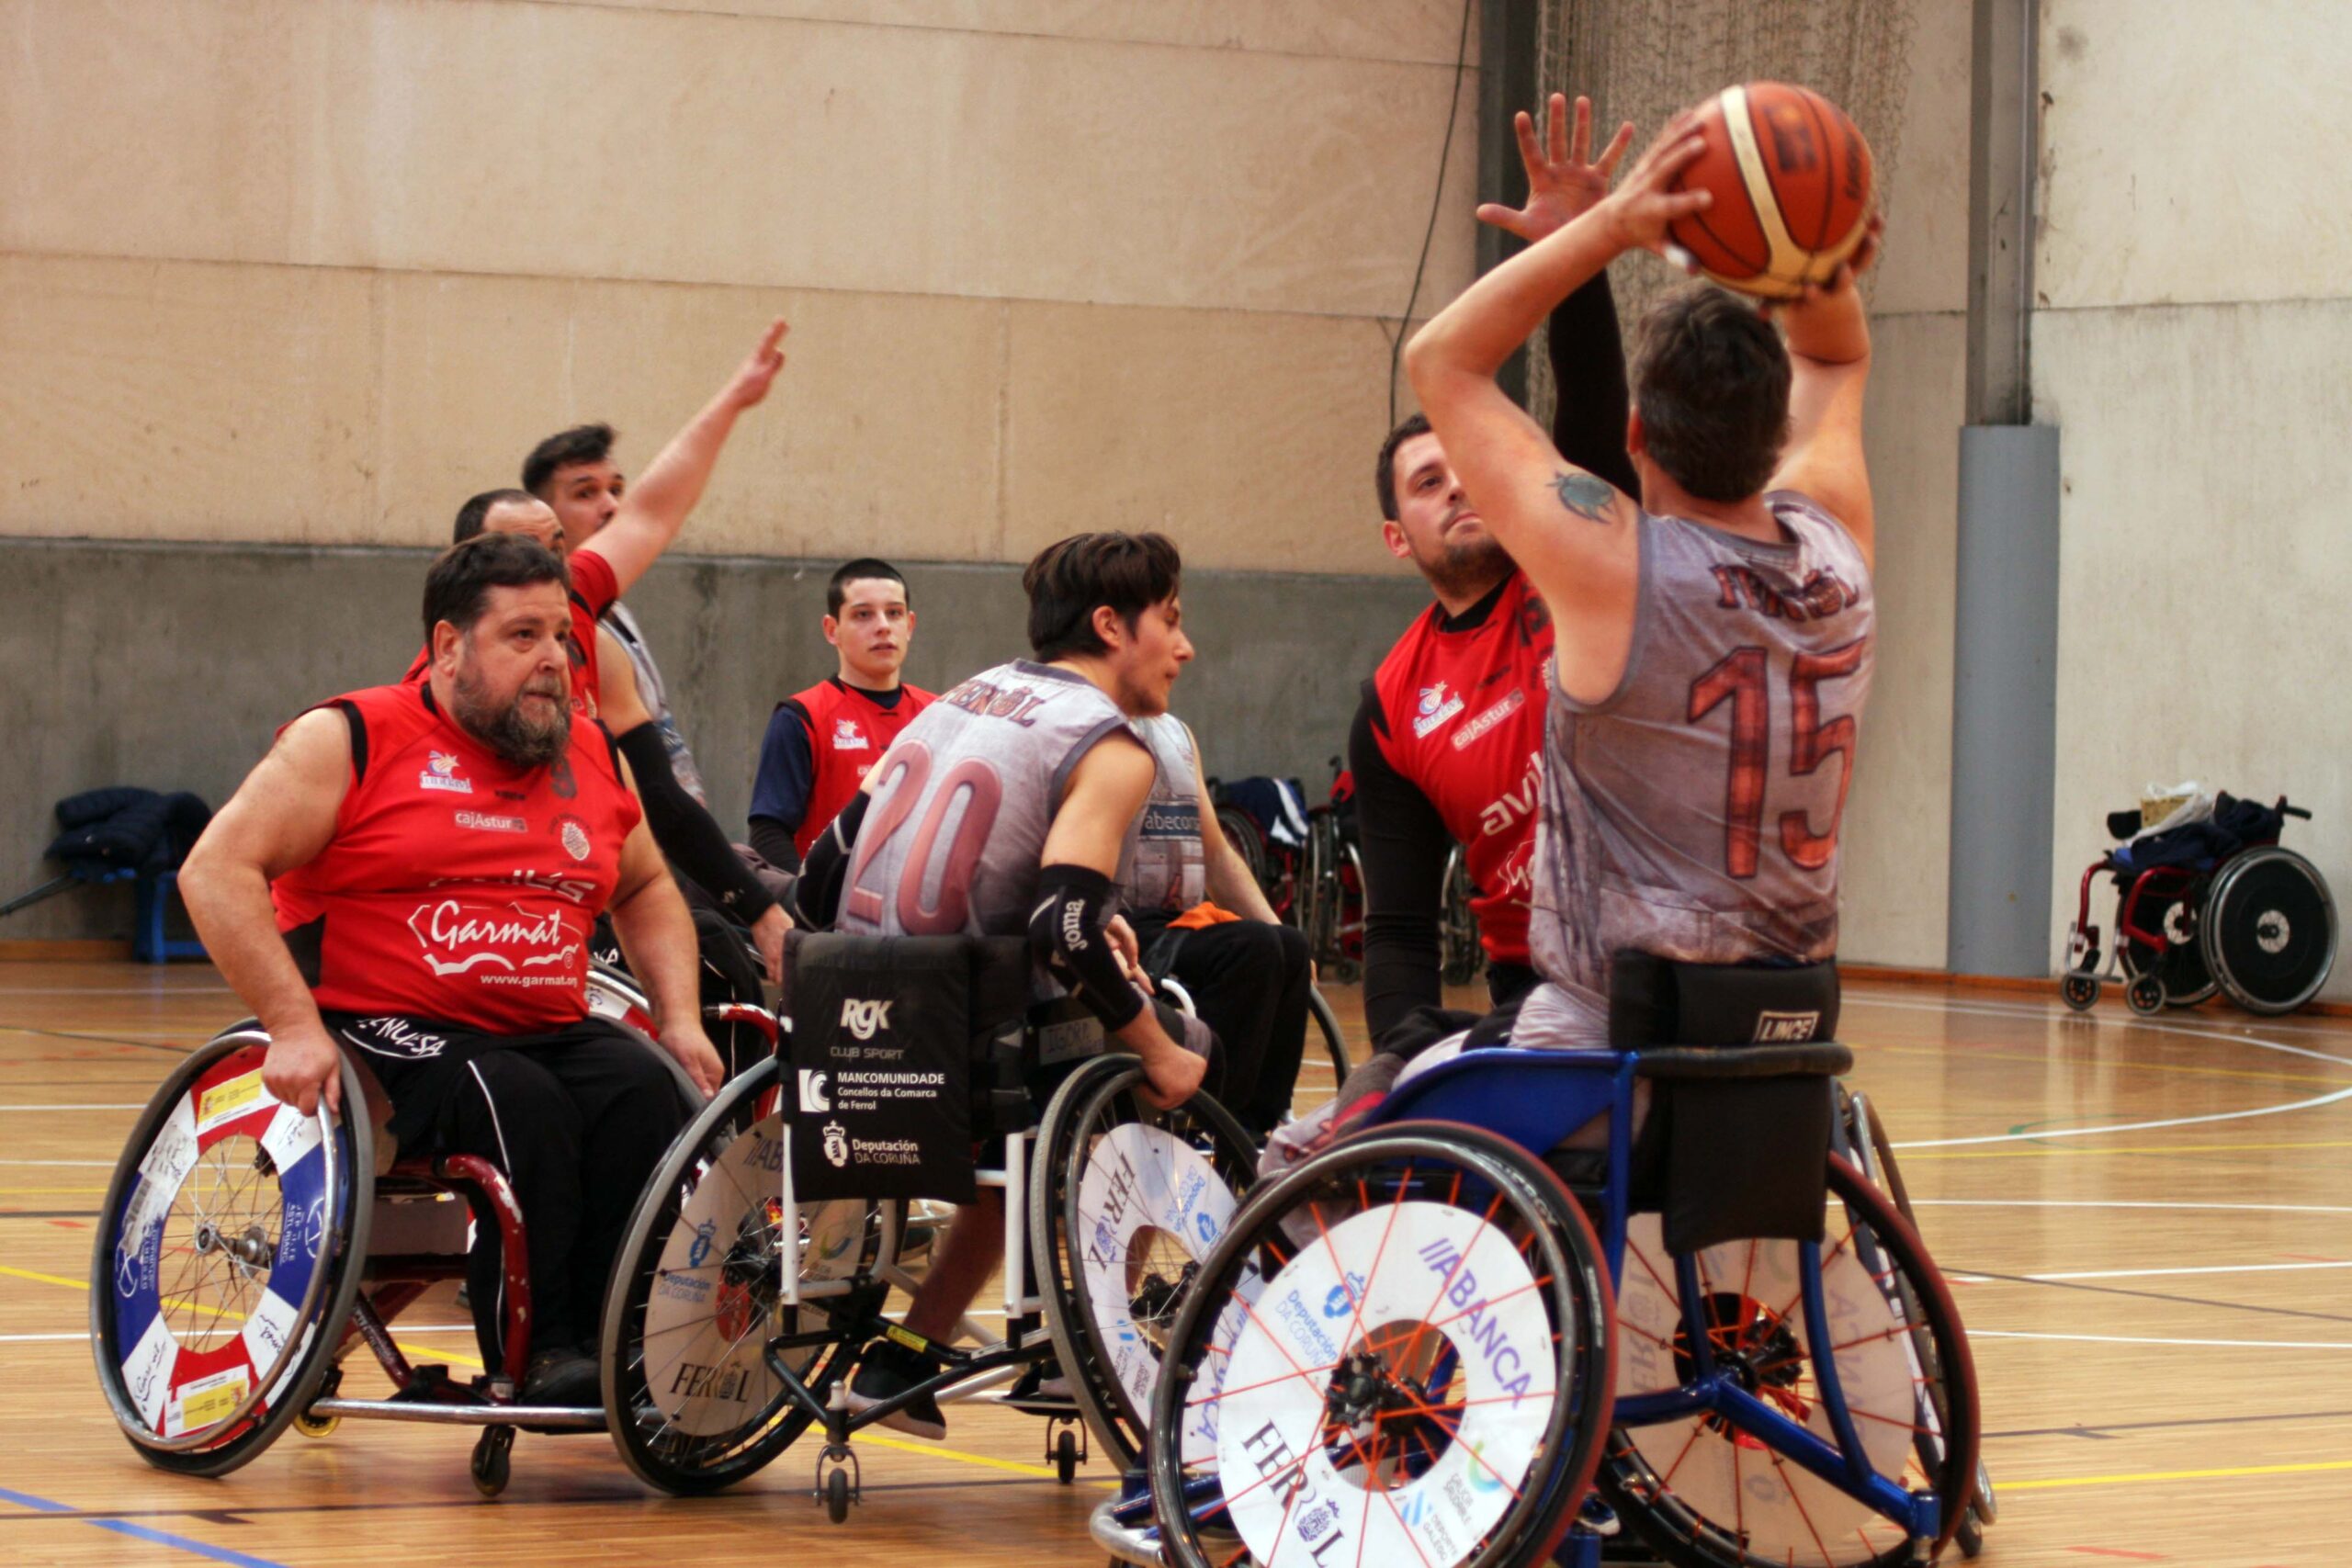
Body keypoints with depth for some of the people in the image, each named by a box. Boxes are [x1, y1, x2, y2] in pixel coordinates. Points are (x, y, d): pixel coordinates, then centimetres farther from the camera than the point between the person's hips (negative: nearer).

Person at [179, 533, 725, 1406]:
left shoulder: (594, 758, 16)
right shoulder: (352, 742, -2)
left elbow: (646, 890, 31)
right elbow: (218, 870, -9)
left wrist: (681, 1019, 12)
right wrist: (294, 1026, -20)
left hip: (550, 1032, 5)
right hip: (385, 1035, -5)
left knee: (646, 1096, -25)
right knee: (519, 1102, -34)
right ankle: (535, 1360, -28)